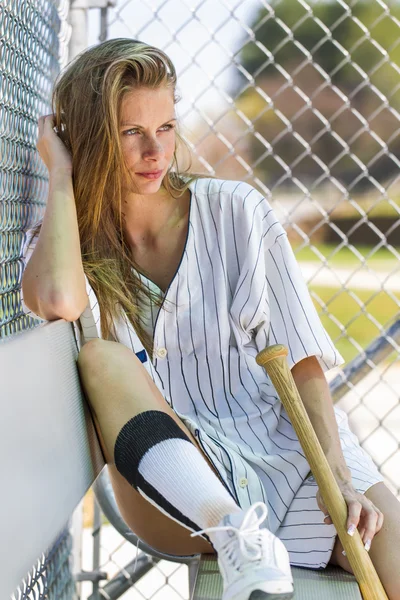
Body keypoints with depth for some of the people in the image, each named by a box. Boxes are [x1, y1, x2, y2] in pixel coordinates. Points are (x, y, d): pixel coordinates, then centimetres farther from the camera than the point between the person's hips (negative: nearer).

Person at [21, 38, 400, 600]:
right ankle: (242, 547, -36)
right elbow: (58, 302, -24)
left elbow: (299, 355, -1)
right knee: (103, 360, -30)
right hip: (175, 491, 1)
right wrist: (61, 174, -9)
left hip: (289, 444, 0)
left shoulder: (235, 211, 2)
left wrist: (337, 476, -15)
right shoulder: (60, 245, 3)